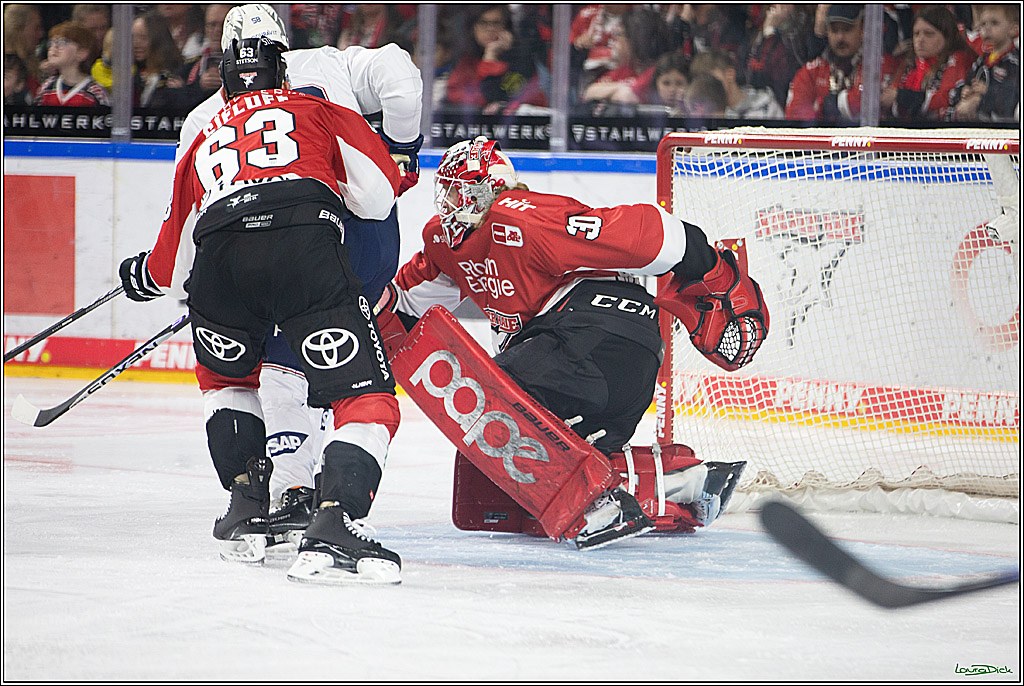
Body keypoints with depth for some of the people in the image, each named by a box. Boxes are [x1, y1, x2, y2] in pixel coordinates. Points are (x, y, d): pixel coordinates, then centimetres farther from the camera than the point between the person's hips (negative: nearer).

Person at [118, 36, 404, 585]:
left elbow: (172, 265, 39)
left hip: (219, 256, 3)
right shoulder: (316, 110, 28)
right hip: (306, 242, -3)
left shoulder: (203, 139, 35)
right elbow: (379, 194, 17)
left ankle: (247, 511, 25)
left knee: (225, 376, 33)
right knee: (366, 396, 0)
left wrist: (142, 276, 63)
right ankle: (333, 527, -21)